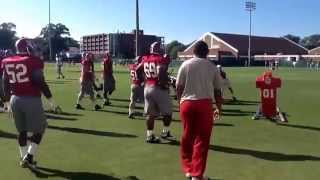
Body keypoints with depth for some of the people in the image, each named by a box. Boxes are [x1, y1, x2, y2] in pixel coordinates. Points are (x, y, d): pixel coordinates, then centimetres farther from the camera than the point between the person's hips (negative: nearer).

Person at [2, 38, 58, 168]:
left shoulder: (8, 62, 7)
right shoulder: (34, 61, -11)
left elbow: (6, 85, 12)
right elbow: (40, 82, -14)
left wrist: (8, 101, 22)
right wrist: (50, 99, -6)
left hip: (15, 99, 6)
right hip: (32, 100, -6)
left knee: (22, 130, 17)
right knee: (39, 129, 9)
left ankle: (24, 158, 24)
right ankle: (28, 157, 3)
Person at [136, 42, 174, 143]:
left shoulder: (145, 59, 8)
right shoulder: (160, 59, -11)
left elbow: (137, 70, 16)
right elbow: (161, 71, -26)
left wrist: (143, 80, 26)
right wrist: (164, 84, -12)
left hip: (147, 88, 6)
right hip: (159, 88, -6)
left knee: (151, 114, 12)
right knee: (167, 112, 13)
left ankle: (150, 135, 15)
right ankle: (165, 132, 22)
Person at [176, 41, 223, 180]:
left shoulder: (185, 65, 6)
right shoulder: (213, 67, 6)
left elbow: (179, 88, 4)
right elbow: (217, 91, 10)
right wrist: (219, 107, 23)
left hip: (187, 103, 1)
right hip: (205, 104, -1)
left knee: (187, 138, 15)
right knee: (202, 140, 5)